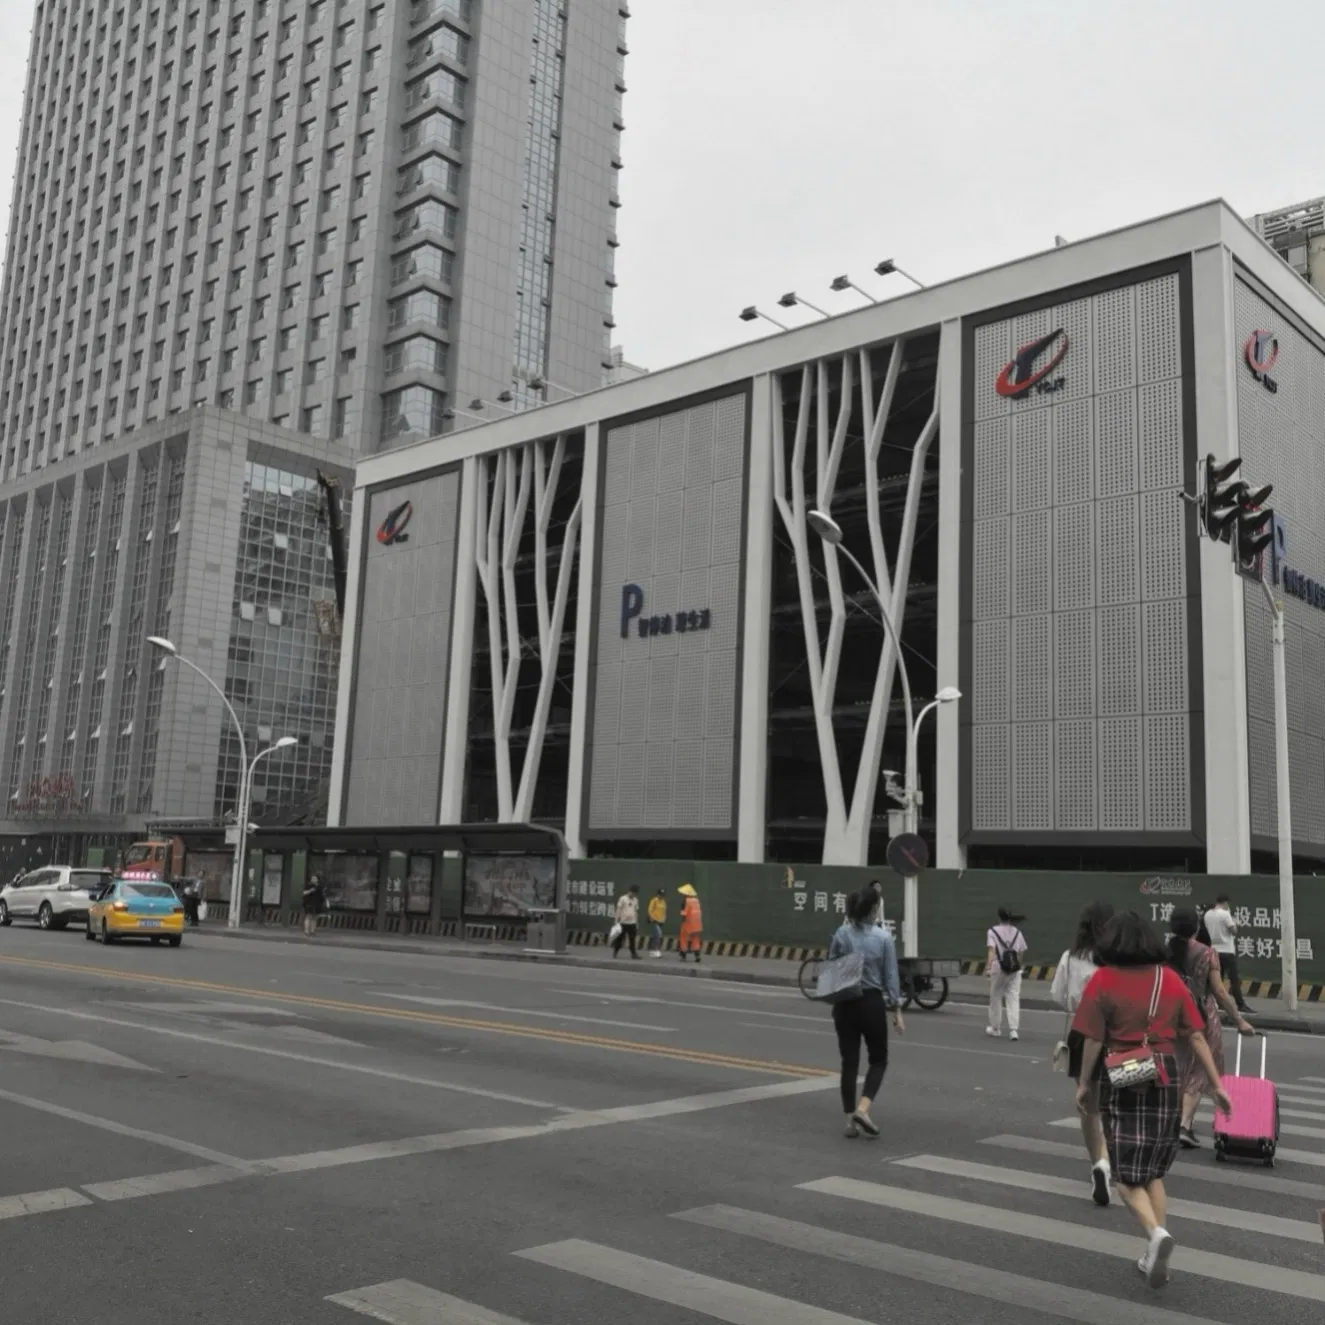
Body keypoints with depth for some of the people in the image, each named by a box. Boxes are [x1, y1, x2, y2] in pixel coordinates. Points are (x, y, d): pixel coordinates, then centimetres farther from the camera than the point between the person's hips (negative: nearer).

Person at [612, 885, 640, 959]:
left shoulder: (635, 900, 10)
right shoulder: (623, 899, -5)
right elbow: (618, 910, -5)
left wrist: (637, 923, 15)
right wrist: (617, 922, -10)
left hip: (632, 923, 4)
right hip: (623, 922, -4)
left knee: (632, 940, 0)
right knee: (620, 939, 4)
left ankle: (633, 954, 2)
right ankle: (615, 952, 17)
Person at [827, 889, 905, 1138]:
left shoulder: (841, 934, -3)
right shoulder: (884, 937, -8)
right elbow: (890, 977, -5)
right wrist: (897, 1010, 1)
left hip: (845, 1004, 2)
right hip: (872, 1003, -2)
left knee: (849, 1062, 10)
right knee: (878, 1060, 13)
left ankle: (850, 1119, 9)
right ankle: (863, 1108, -6)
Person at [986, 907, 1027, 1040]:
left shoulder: (993, 932, -4)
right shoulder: (1017, 932, 7)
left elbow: (991, 950, -18)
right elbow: (1020, 952, 9)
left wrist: (988, 965, -29)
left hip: (998, 969, -2)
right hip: (1014, 970, 2)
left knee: (996, 998, 12)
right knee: (1013, 999, 2)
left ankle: (995, 1028, 23)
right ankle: (1013, 1029, -9)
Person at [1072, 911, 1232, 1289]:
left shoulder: (1103, 980, -7)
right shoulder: (1170, 978, 3)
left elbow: (1094, 1039, -7)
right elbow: (1196, 1035, 3)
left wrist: (1084, 1084, 4)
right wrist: (1216, 1084, 11)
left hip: (1122, 1080, -4)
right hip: (1166, 1077, 4)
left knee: (1126, 1174, 6)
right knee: (1153, 1171, 18)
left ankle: (1157, 1233, -18)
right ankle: (1155, 1257, 17)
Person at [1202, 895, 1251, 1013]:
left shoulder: (1207, 914, 6)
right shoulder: (1225, 914, -14)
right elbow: (1234, 931, -12)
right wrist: (1234, 923, 6)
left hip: (1214, 950, 6)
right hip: (1227, 951, -6)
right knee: (1234, 979, -4)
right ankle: (1241, 1005, -5)